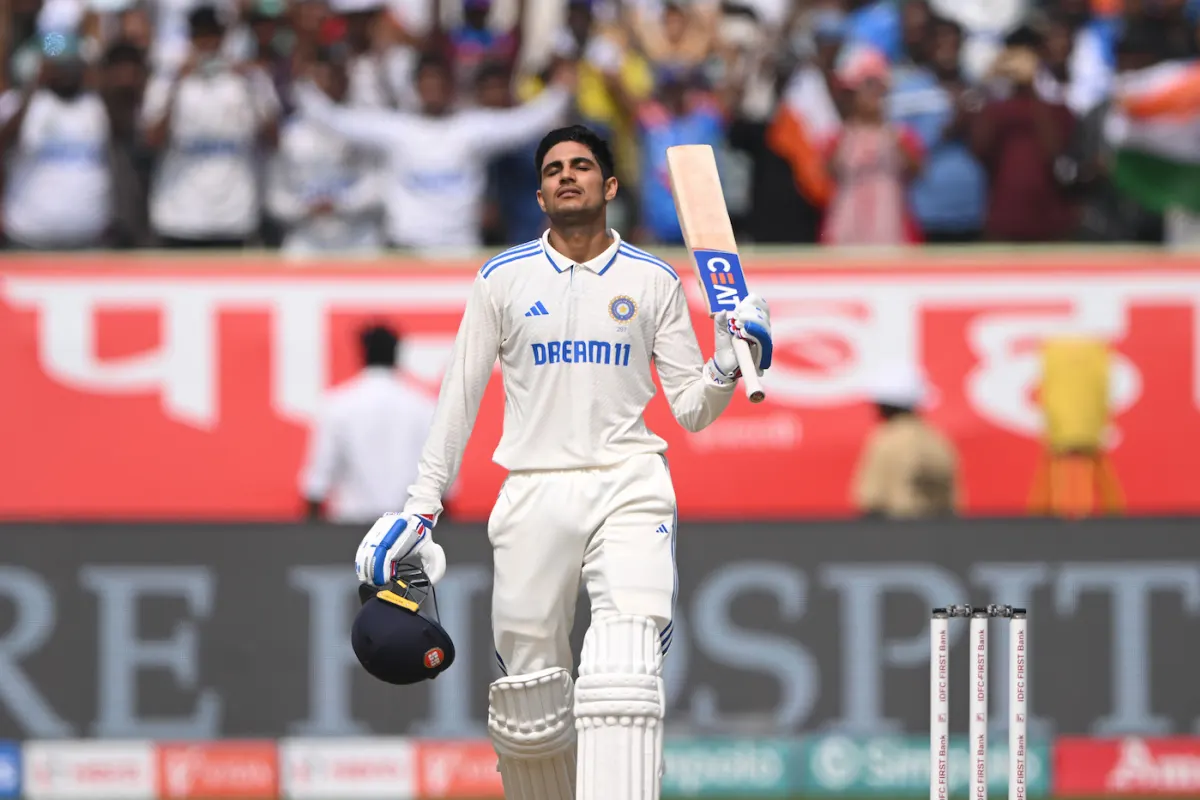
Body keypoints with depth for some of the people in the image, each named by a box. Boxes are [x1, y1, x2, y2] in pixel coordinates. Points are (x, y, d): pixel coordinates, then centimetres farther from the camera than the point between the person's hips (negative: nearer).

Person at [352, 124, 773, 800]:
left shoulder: (655, 281, 9)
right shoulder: (504, 279, 10)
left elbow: (692, 411, 8)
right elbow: (460, 400, 13)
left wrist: (729, 364, -12)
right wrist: (421, 510, 9)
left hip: (629, 489, -1)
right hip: (534, 495, 2)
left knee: (624, 677, -21)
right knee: (530, 699, -1)